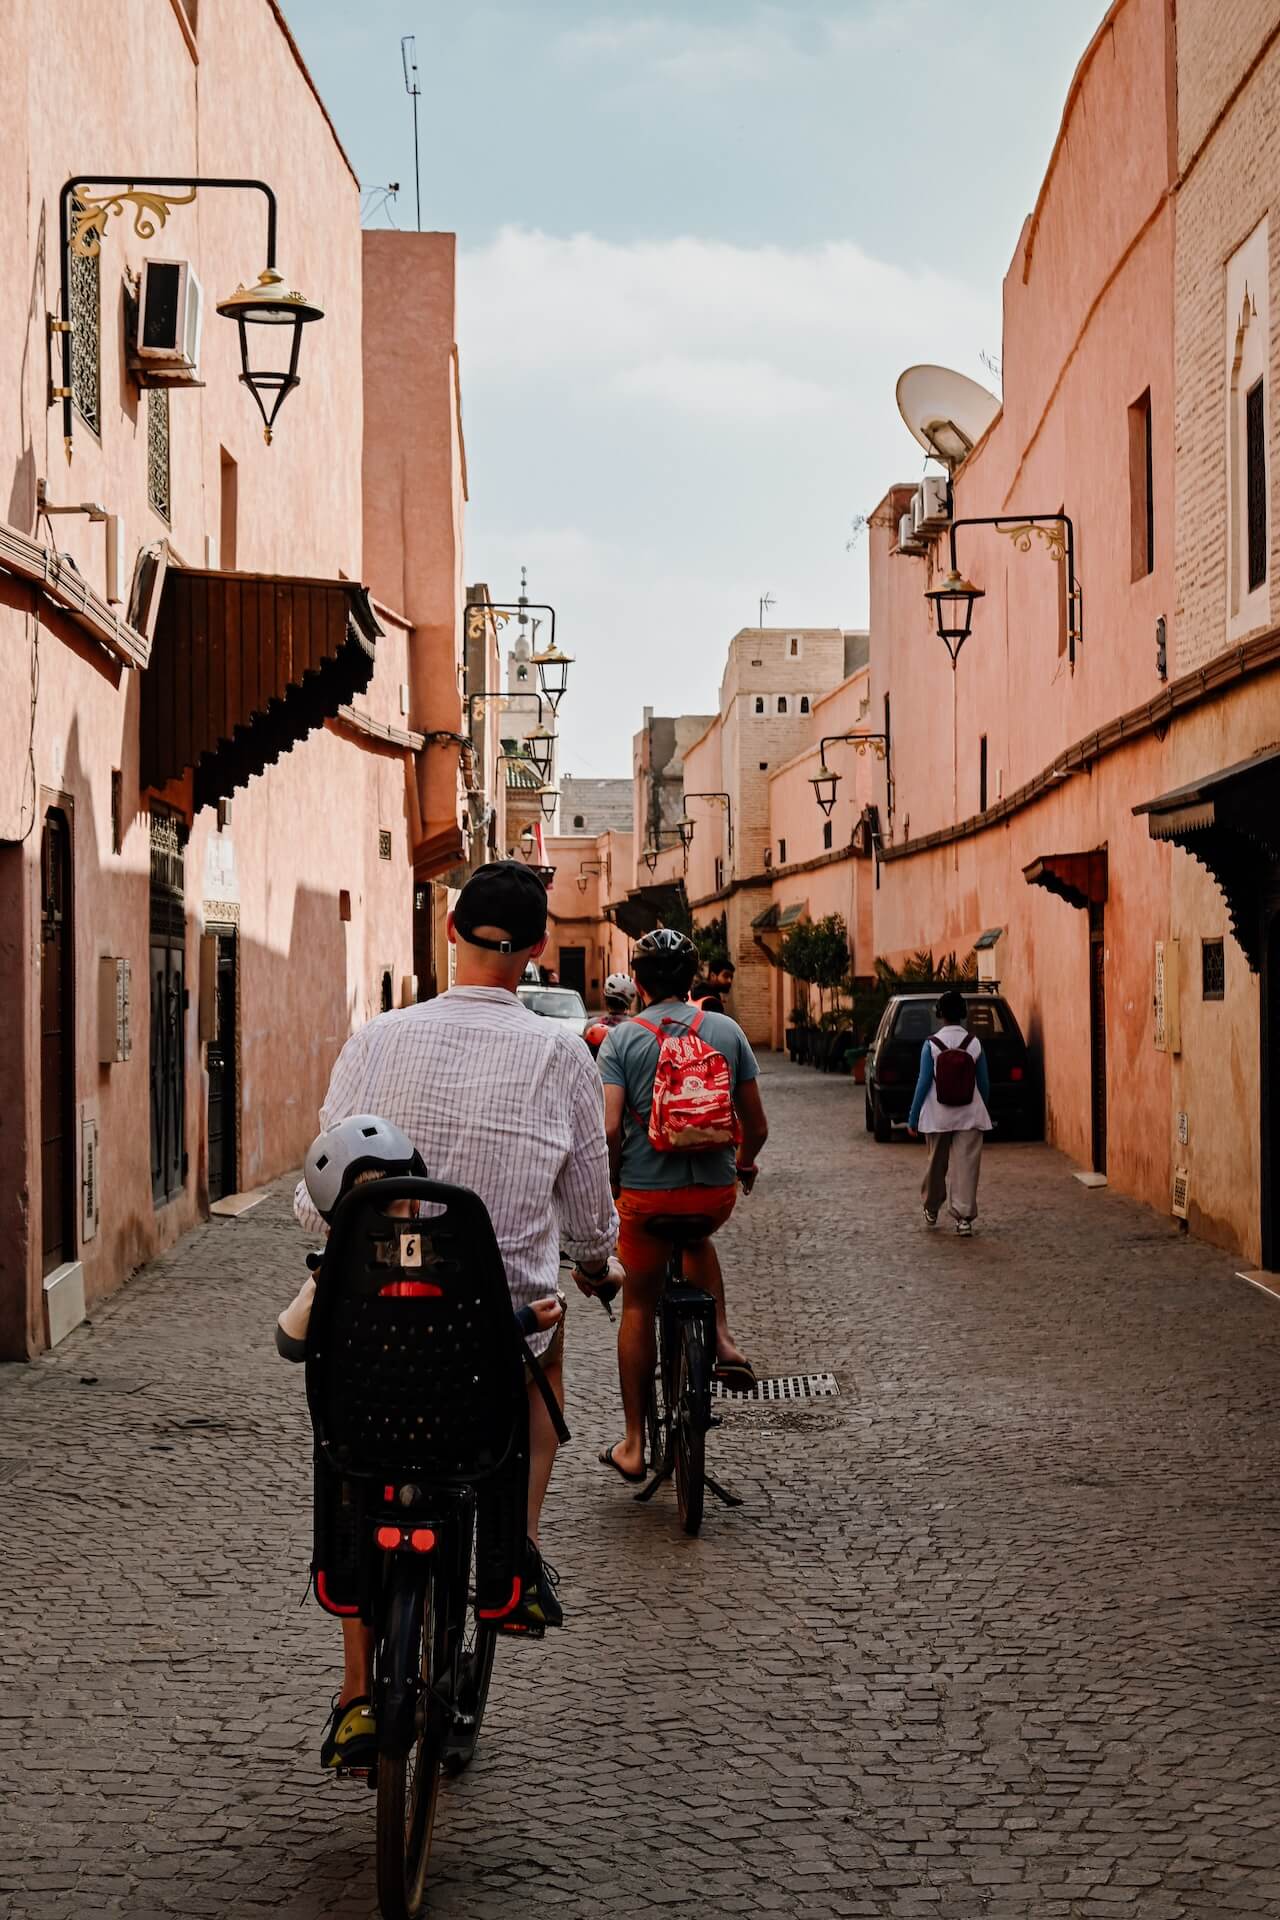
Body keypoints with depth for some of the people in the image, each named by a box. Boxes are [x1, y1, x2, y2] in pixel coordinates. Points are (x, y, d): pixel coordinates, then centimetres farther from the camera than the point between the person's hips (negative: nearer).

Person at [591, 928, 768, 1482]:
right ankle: (723, 1342, 19)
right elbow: (756, 1125, 5)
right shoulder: (727, 1031, 2)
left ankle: (633, 1446, 16)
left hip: (647, 1192, -2)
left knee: (638, 1309, 13)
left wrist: (610, 1181, 6)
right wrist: (744, 1166, 26)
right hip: (715, 1190, 2)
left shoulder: (622, 1038, -5)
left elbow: (609, 1128, -13)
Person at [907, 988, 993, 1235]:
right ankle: (964, 1217, -4)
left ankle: (931, 1210, 32)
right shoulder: (975, 1043, -3)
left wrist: (913, 1118, 0)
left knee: (937, 1164, 16)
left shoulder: (931, 1044, -8)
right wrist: (983, 1111, 18)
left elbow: (924, 1083, -7)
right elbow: (984, 1083, 2)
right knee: (966, 1165, 1)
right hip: (970, 1115, 0)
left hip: (938, 1115, 0)